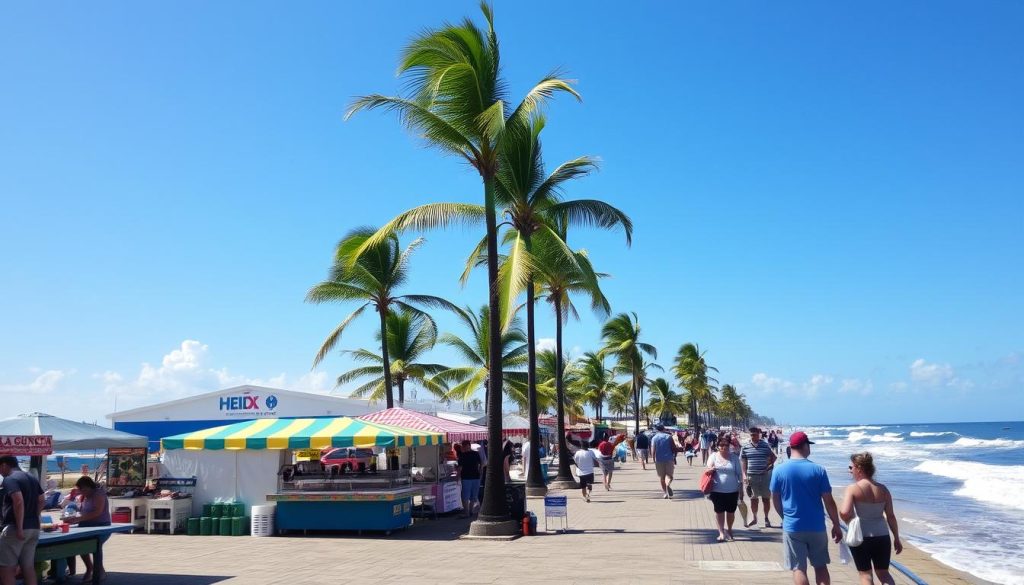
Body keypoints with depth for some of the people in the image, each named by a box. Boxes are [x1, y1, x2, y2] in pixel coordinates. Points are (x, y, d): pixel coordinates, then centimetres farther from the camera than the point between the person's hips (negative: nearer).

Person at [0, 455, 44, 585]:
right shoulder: (32, 479, 16)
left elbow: (18, 501, -24)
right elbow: (41, 501, 18)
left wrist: (19, 528, -22)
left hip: (14, 528, -8)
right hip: (33, 528, 8)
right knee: (28, 567, 9)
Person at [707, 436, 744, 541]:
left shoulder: (734, 457, 1)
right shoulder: (713, 456, 0)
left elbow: (739, 473, 6)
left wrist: (741, 488, 5)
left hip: (732, 490, 1)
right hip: (718, 490, -1)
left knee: (731, 512, 11)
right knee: (719, 511, 4)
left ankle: (729, 530, 31)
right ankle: (721, 532, 13)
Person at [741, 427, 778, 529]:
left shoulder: (766, 445, -3)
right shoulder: (745, 448, -1)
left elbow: (773, 457, 9)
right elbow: (743, 462, 3)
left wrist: (770, 465, -8)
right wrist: (744, 475, -3)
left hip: (765, 476, -1)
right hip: (751, 476, 1)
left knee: (766, 498, 6)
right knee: (753, 498, 11)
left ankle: (766, 518, 19)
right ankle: (754, 517, 25)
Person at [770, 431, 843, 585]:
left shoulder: (779, 470, -6)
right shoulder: (818, 470, -8)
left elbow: (775, 500, 4)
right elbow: (829, 501, -5)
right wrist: (836, 525, 7)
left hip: (792, 528, 0)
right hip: (816, 527, 1)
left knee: (799, 569, 5)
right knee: (821, 566, 16)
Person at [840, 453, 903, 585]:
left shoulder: (852, 488, -13)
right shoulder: (883, 489, 2)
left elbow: (844, 513, -24)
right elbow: (891, 516, 5)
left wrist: (850, 522, -3)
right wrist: (896, 539, 14)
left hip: (860, 537, -4)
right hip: (882, 537, 4)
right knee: (883, 573, 20)